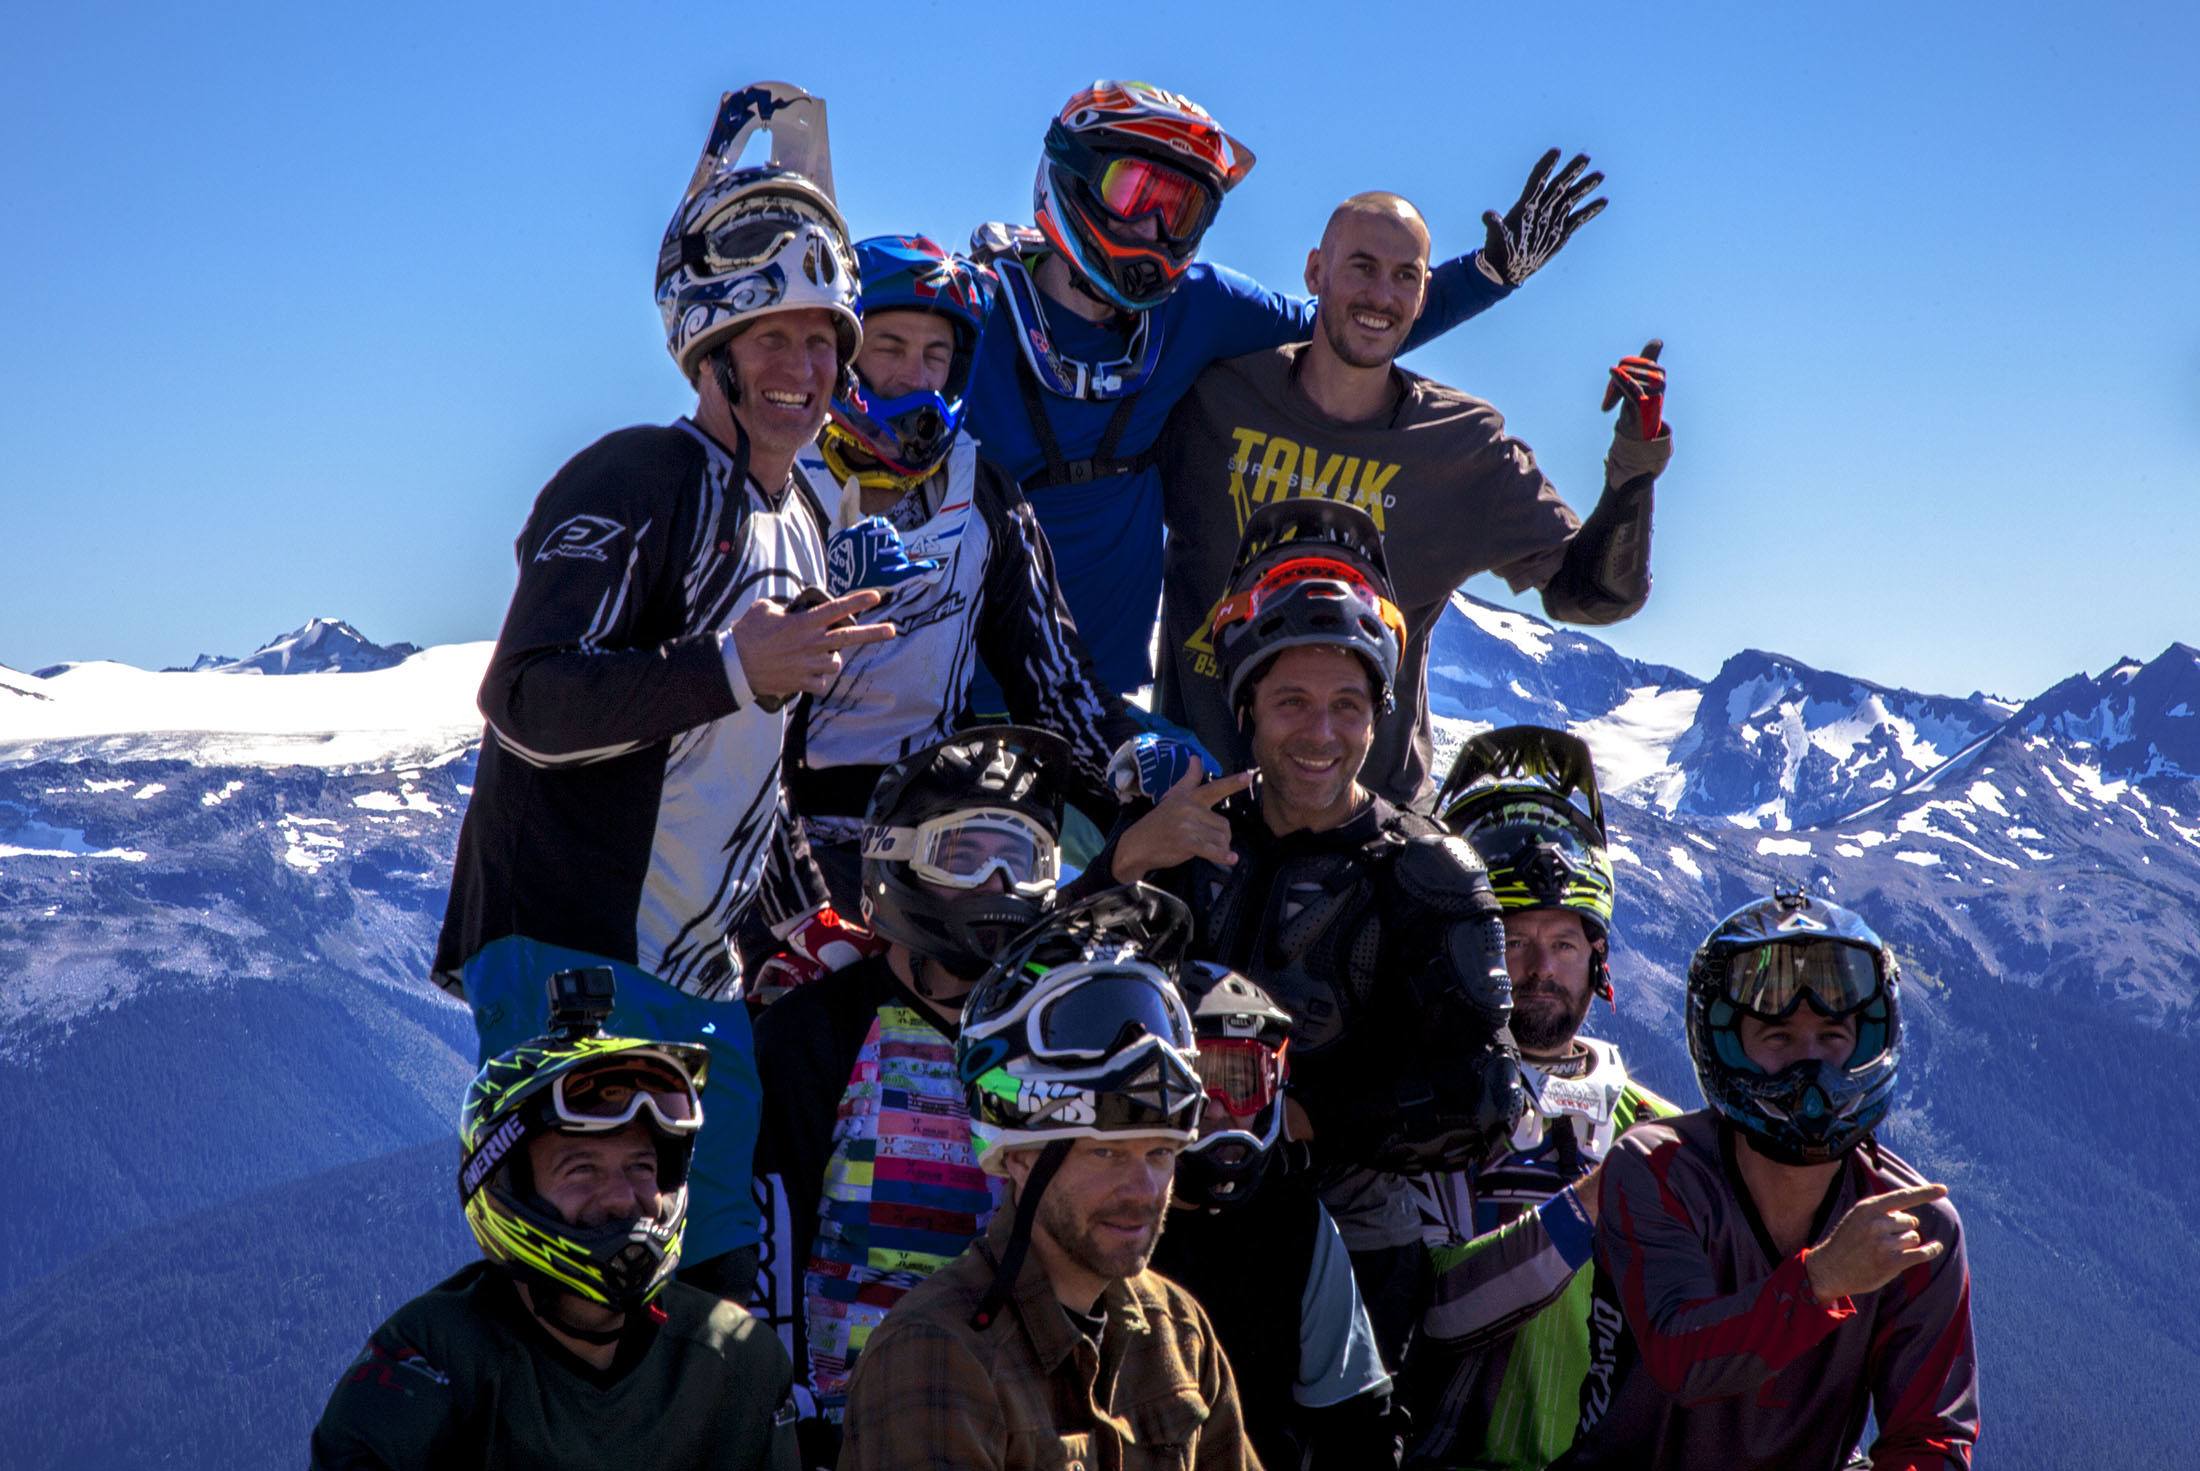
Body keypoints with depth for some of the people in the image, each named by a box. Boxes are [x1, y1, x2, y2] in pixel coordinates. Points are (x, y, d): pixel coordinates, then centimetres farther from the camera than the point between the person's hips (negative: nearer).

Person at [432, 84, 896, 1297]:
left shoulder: (802, 523, 18)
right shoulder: (637, 484, -11)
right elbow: (526, 705, -22)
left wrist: (808, 918, 17)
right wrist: (734, 671, -31)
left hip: (696, 978, 9)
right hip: (567, 957, -9)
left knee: (720, 1279, 6)